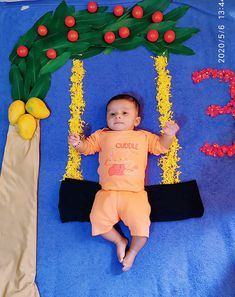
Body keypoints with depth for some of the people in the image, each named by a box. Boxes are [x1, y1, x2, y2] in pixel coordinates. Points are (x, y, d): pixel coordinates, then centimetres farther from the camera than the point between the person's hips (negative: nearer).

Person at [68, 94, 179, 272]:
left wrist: (168, 135, 0)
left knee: (141, 225, -15)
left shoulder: (144, 136, 17)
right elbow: (87, 147, 18)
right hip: (108, 193, 1)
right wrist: (78, 143, -4)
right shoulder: (102, 135, 18)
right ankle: (119, 241, 13)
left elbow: (161, 146, 20)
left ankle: (132, 252, 16)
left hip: (135, 194, -1)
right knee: (98, 221, -15)